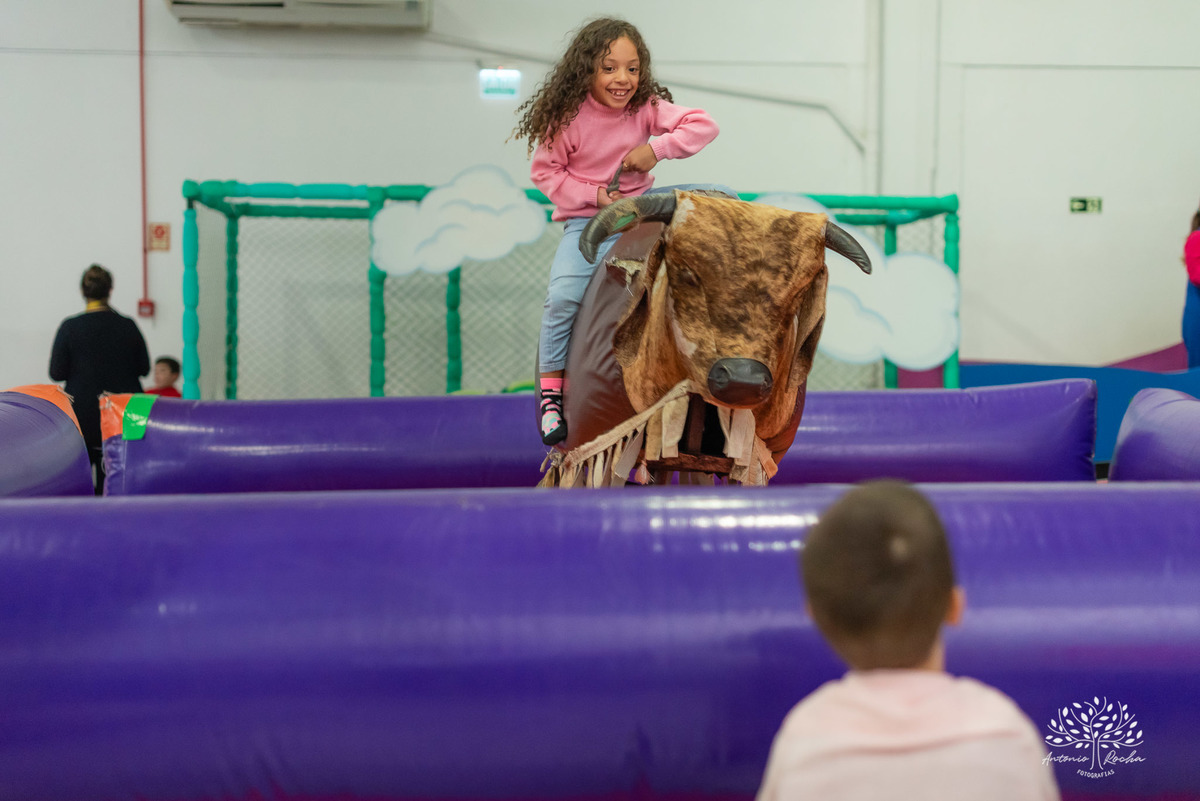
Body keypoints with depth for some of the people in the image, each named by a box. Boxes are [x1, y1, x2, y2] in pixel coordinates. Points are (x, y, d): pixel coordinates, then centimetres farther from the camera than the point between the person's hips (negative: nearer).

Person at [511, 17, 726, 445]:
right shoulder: (567, 118, -13)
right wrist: (594, 195, -16)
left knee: (720, 195, -9)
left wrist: (656, 149, -20)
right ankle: (551, 394, -14)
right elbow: (545, 172, -5)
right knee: (563, 295, -27)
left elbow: (703, 125, -8)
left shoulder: (647, 108, -6)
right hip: (585, 221, -4)